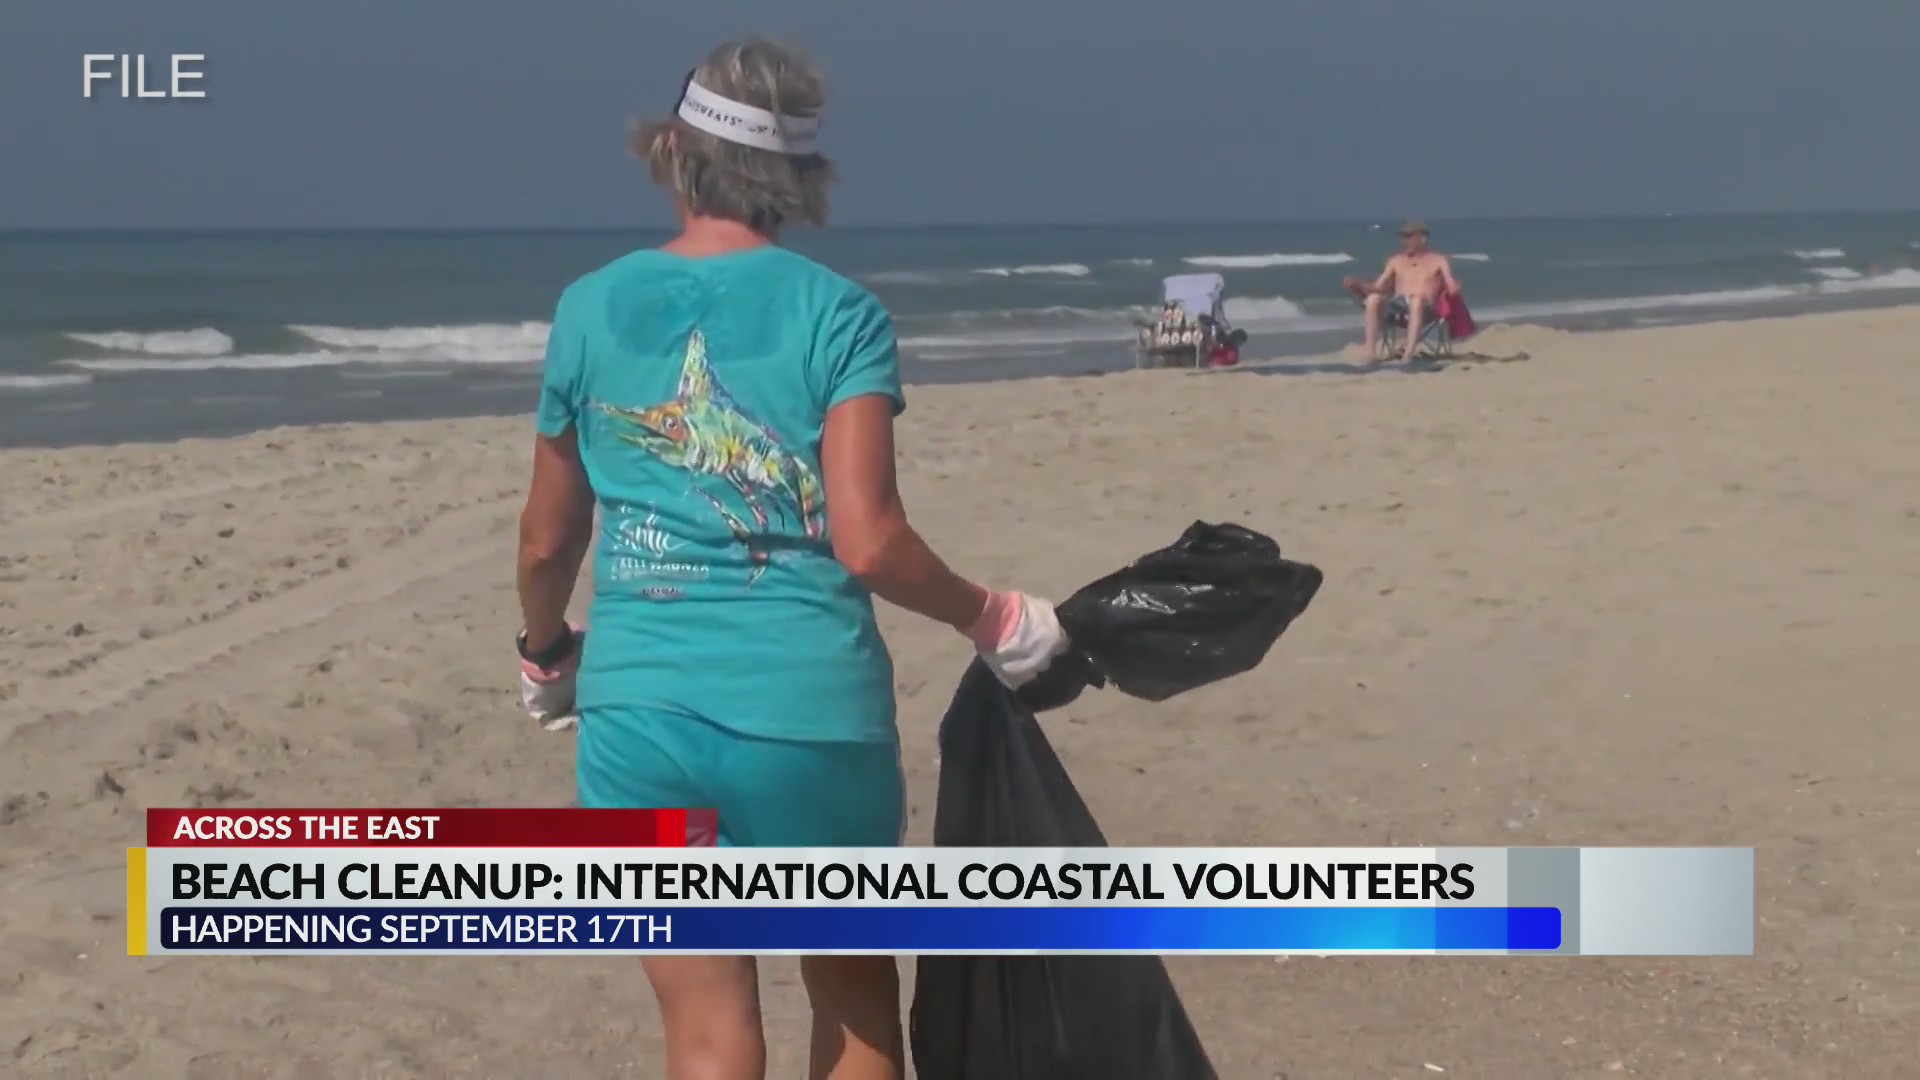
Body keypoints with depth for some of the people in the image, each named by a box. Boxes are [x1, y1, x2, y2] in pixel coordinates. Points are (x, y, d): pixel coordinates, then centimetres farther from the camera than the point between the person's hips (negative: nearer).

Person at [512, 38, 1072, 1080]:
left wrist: (546, 649, 30)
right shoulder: (839, 315, -4)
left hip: (641, 709, 2)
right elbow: (868, 542, -13)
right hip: (811, 707, -1)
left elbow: (546, 542, 10)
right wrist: (992, 619, 4)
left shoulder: (590, 309, 3)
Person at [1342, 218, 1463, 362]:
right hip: (1398, 307, 3)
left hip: (1424, 309, -3)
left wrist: (1454, 287, -27)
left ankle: (1408, 356, -50)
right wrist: (1357, 285, -4)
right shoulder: (1395, 262, 23)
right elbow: (1378, 288, 14)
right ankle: (1370, 353, -37)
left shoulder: (1438, 260, 12)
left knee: (1417, 299, -40)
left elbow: (1452, 288, -2)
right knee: (1373, 298, -29)